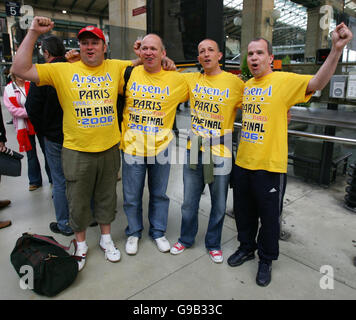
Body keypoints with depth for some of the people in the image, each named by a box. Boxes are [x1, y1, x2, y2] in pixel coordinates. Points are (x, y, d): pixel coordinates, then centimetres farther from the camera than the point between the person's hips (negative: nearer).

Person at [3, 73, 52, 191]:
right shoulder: (8, 89, 1)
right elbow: (11, 109, -7)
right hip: (24, 126, 1)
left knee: (47, 150, 6)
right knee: (31, 154, 10)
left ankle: (52, 177, 20)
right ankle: (35, 180, 23)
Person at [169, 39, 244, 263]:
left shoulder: (234, 82, -4)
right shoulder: (192, 79, 6)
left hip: (220, 152, -2)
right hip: (194, 150, 3)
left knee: (219, 204, 11)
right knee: (189, 201, 14)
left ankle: (214, 244, 34)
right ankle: (186, 239, 37)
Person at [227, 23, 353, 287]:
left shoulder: (285, 81, -8)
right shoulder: (247, 85, 10)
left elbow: (318, 82, -24)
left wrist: (337, 49, -36)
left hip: (270, 164, -5)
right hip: (243, 161, 6)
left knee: (269, 215, 10)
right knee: (244, 211, 19)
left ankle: (267, 259, 33)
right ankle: (247, 247, 42)